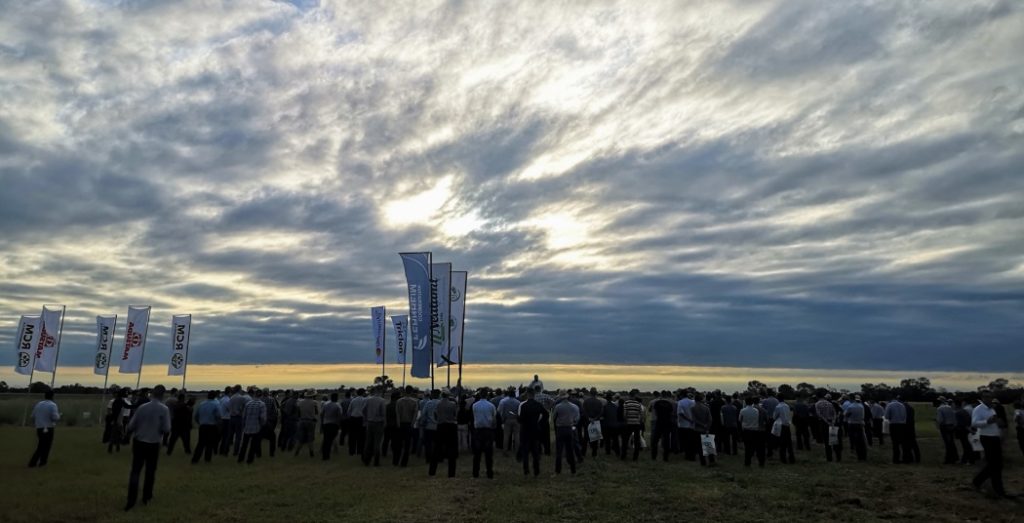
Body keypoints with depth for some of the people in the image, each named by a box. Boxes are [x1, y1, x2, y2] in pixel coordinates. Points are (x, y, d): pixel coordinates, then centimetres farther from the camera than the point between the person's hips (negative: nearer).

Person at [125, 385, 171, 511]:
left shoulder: (142, 407, -5)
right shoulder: (164, 409, -12)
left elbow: (131, 426, -4)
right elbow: (166, 429, -15)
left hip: (138, 442, 1)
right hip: (153, 444, -1)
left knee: (135, 471, 4)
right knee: (150, 471, 15)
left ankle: (131, 501, -5)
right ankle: (146, 498, 25)